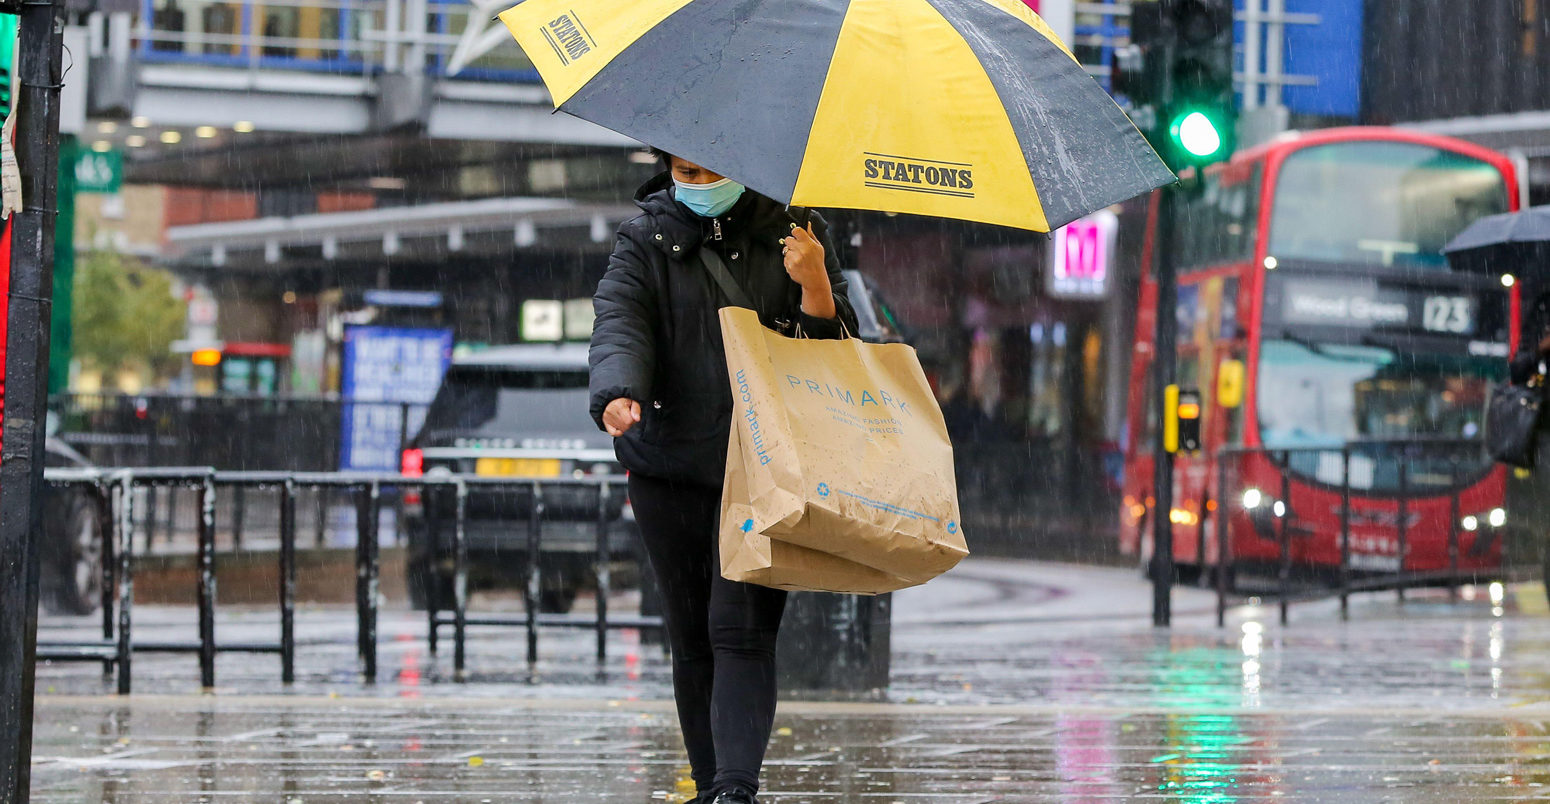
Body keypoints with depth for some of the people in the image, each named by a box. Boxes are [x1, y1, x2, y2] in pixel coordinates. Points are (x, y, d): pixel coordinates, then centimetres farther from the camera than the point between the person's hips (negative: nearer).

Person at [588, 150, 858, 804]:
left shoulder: (793, 236, 6)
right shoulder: (645, 239, 7)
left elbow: (836, 349, 4)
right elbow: (618, 322, -9)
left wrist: (814, 284, -16)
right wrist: (618, 395, -29)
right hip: (670, 467, 2)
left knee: (741, 630, -14)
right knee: (691, 640, 5)